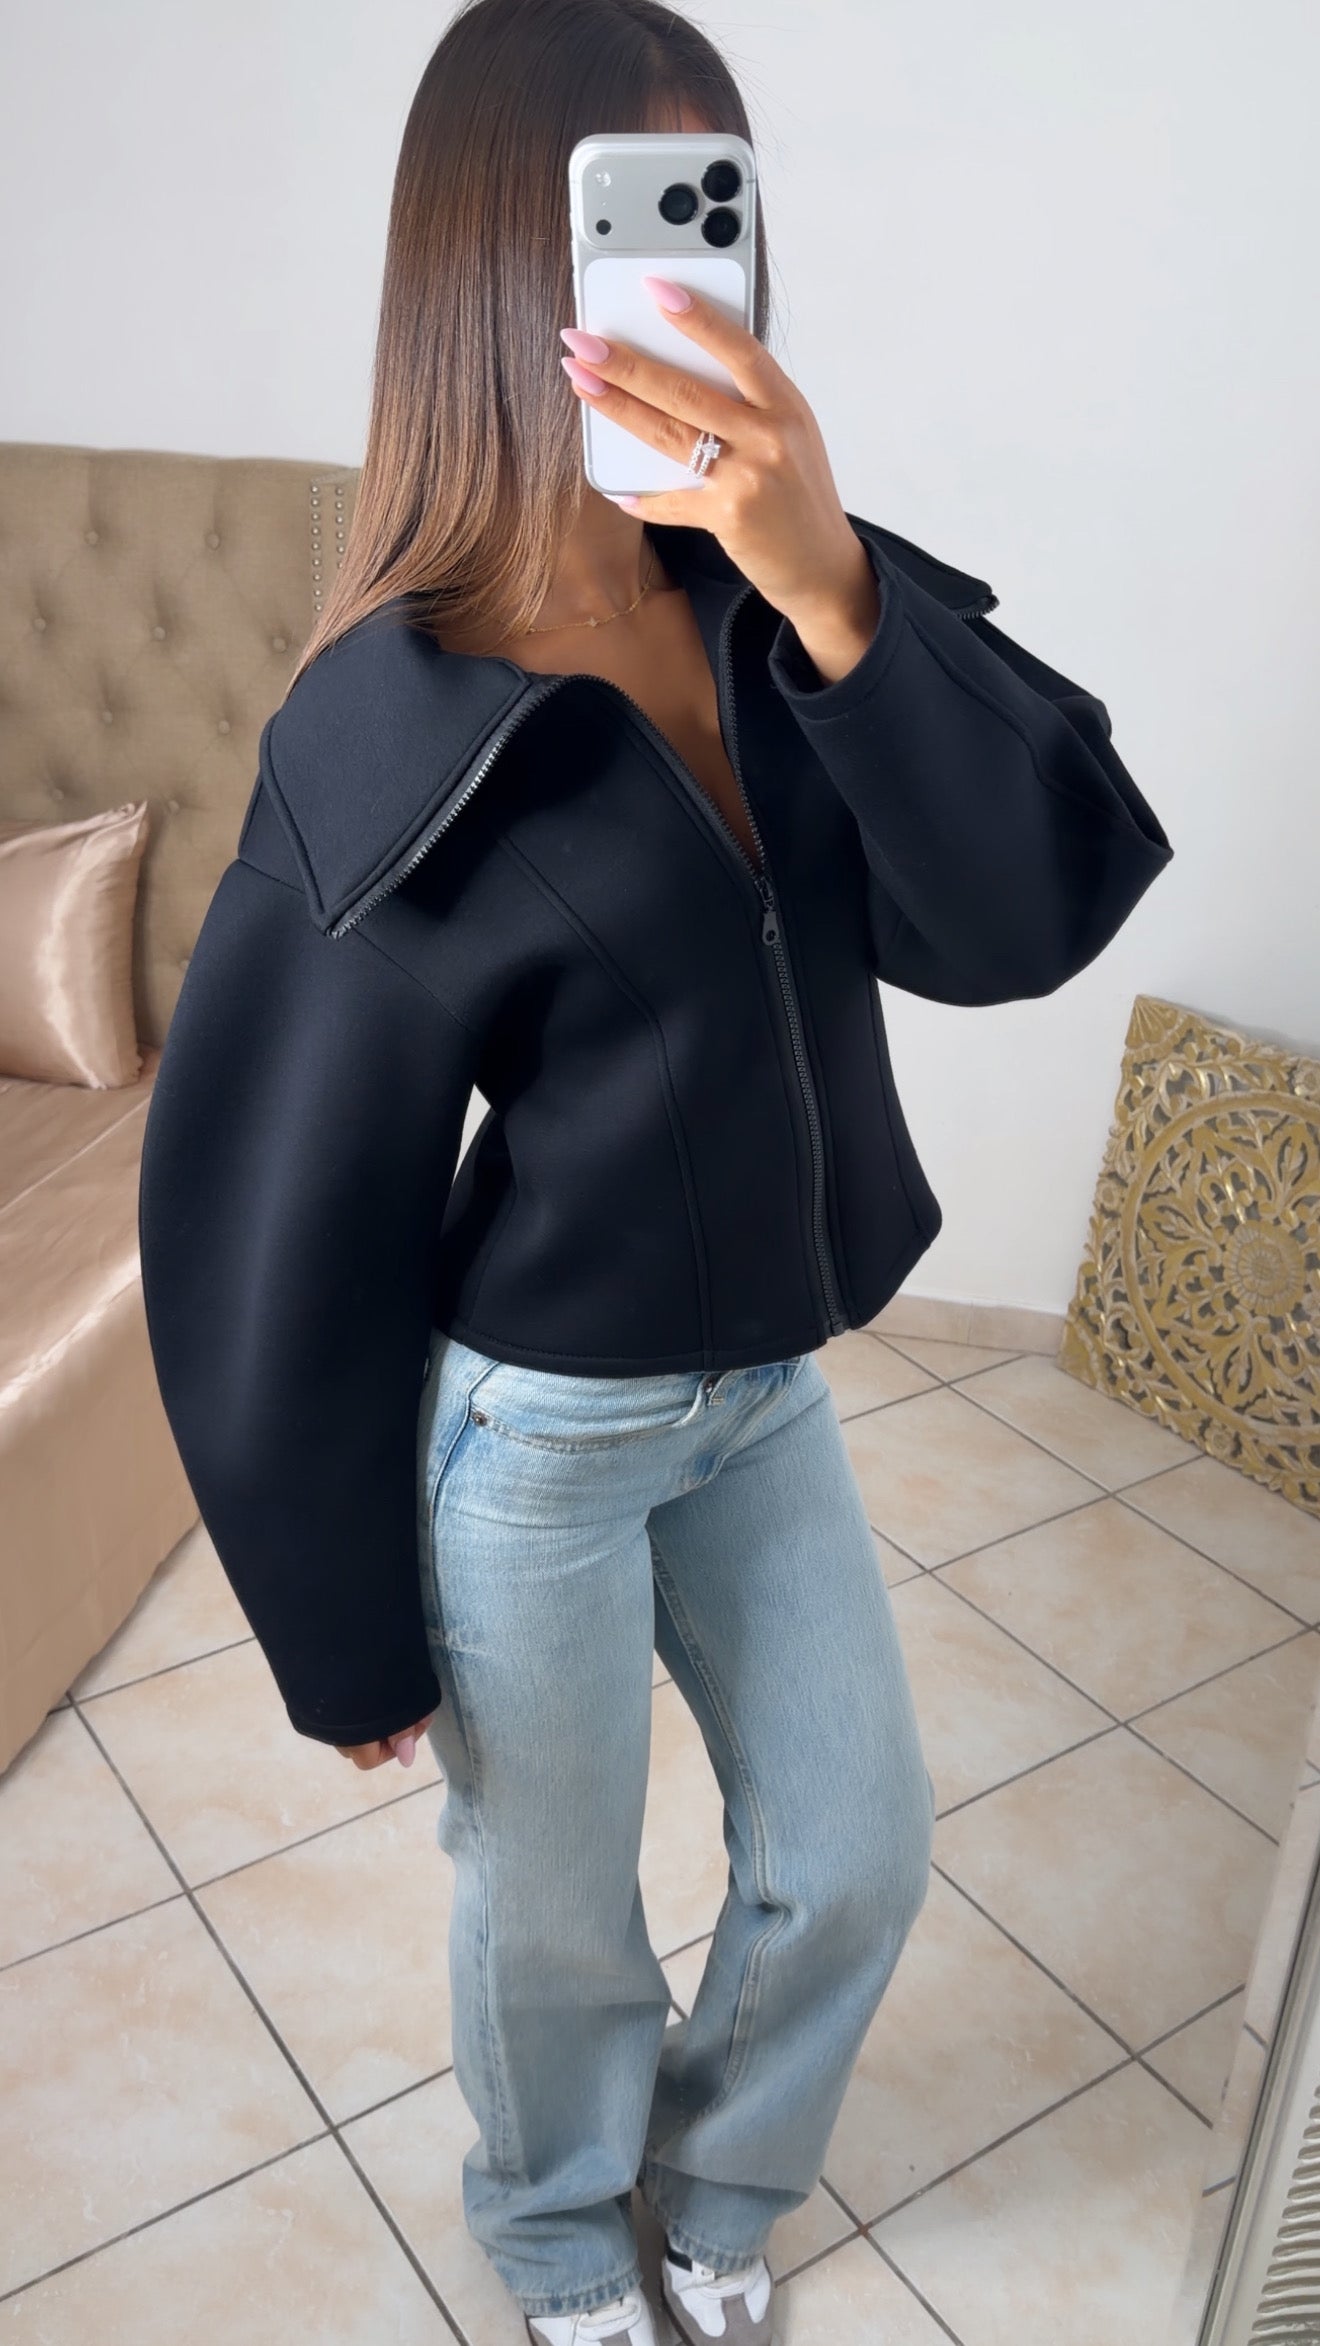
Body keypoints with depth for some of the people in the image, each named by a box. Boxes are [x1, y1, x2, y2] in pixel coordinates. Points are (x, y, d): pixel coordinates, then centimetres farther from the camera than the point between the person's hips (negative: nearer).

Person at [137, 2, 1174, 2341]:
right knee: (557, 1915, 19)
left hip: (759, 1385, 5)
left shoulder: (778, 611, -7)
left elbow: (1030, 911, -18)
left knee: (859, 1848, 20)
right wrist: (346, 1635, -7)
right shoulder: (410, 738, -22)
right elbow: (269, 1218, -16)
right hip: (530, 1429, -5)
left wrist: (839, 597, -34)